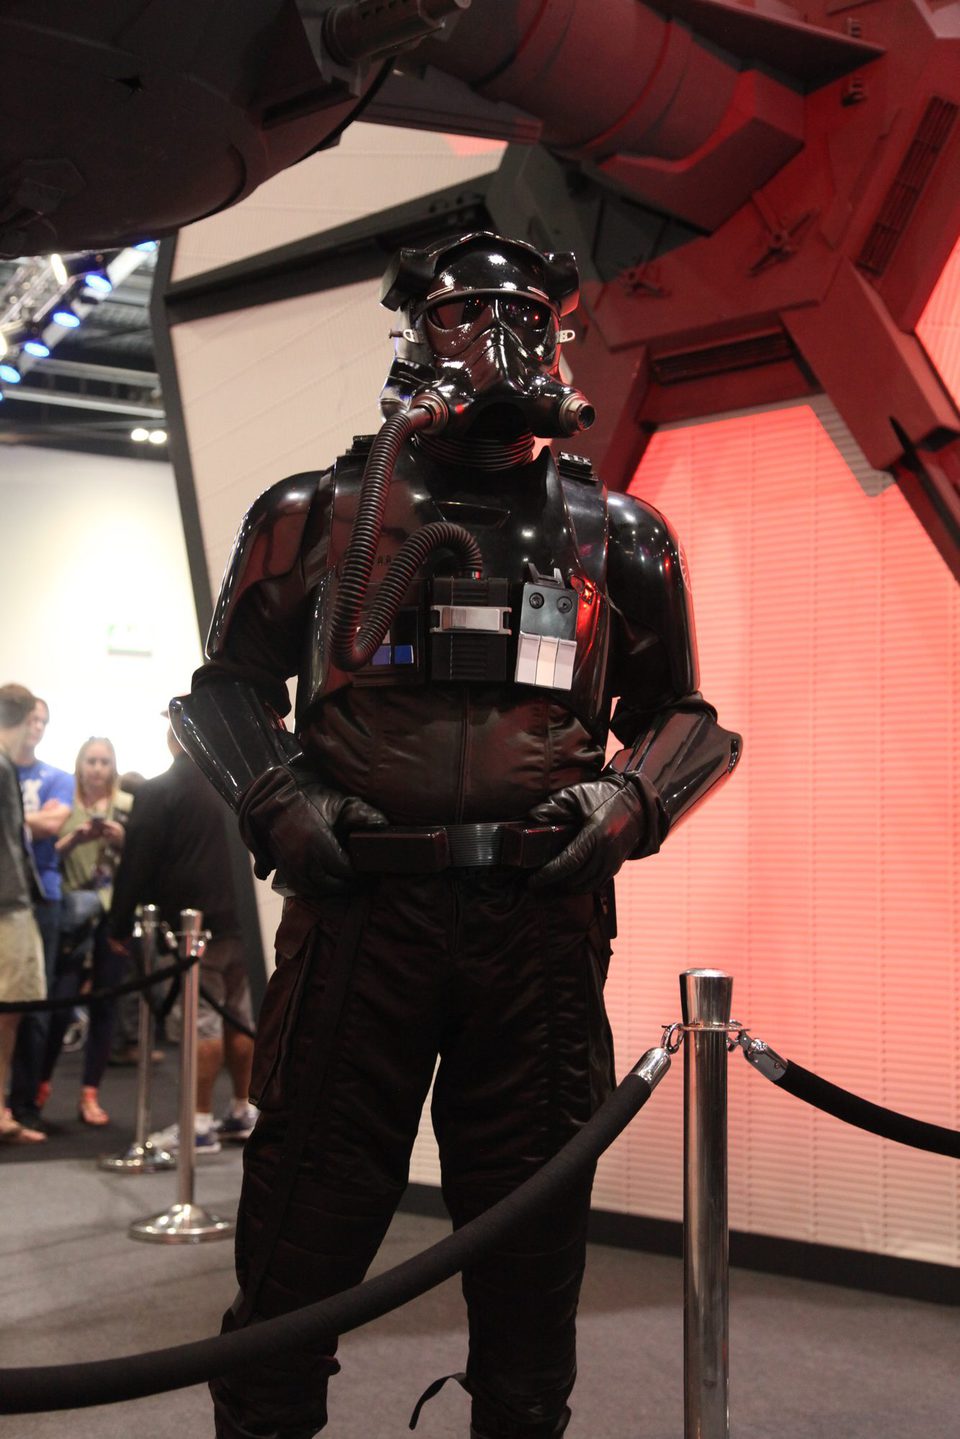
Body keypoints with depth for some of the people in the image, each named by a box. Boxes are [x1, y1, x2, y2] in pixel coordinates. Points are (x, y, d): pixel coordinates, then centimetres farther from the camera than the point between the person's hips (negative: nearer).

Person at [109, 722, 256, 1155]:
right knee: (240, 1020, 12)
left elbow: (136, 864, -9)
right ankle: (243, 1113, 20)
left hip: (192, 926, -6)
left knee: (202, 1023, -6)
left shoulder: (158, 792, -9)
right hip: (241, 922, 6)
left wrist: (120, 924, -1)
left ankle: (200, 1124, -4)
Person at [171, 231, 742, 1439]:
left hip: (542, 924, 2)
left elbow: (680, 714, 18)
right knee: (305, 1223, 3)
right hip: (358, 908, -1)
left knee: (530, 1234, 11)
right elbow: (227, 682, 14)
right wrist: (278, 798, -3)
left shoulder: (612, 536, 14)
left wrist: (628, 799, -1)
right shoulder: (323, 512, 9)